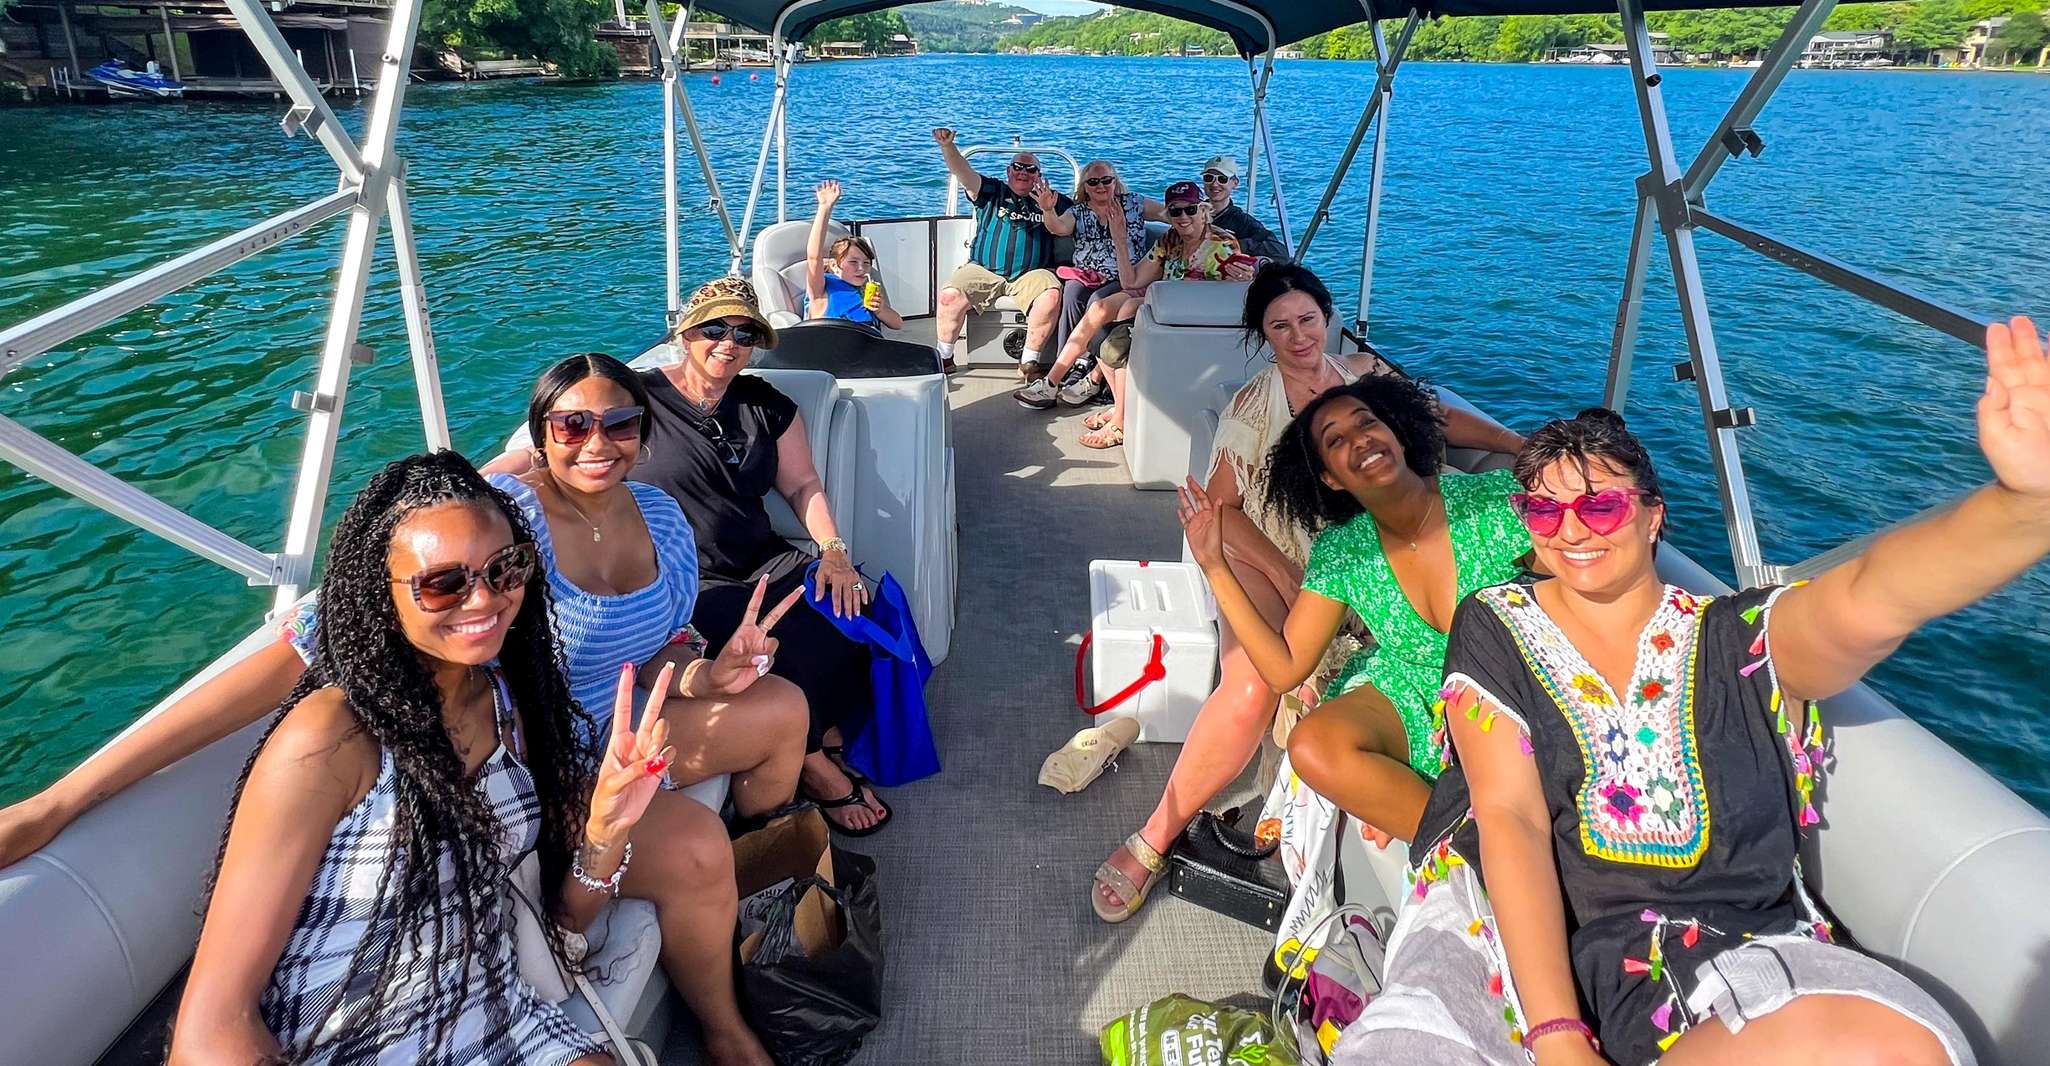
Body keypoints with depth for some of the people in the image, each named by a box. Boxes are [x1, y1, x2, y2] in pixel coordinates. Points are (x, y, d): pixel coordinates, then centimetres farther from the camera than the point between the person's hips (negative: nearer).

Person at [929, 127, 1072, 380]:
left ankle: (1029, 362, -20)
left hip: (1032, 273, 0)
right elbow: (964, 173, 2)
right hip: (983, 271, 0)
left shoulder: (1052, 200, 20)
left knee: (1051, 295, -32)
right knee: (950, 295, -26)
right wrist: (947, 147, -19)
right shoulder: (992, 192, 16)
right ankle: (943, 357, -5)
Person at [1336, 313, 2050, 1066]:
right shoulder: (1496, 630, 5)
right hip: (1517, 925, -1)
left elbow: (1868, 600, -15)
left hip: (1724, 945, 2)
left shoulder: (1739, 641, 7)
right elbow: (1510, 818, -6)